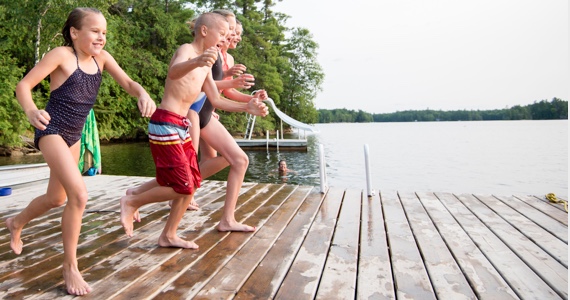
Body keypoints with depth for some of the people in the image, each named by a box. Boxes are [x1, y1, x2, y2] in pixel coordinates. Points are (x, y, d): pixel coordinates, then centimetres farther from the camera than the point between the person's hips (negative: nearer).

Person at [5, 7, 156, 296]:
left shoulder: (101, 57, 2)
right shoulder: (62, 55, -13)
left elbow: (127, 83, -3)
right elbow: (23, 85, -14)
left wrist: (143, 94, -26)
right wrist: (31, 111, -34)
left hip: (74, 136, 7)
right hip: (52, 131, -7)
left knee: (57, 198, 22)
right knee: (79, 195, -21)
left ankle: (16, 223, 54)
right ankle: (70, 267, -5)